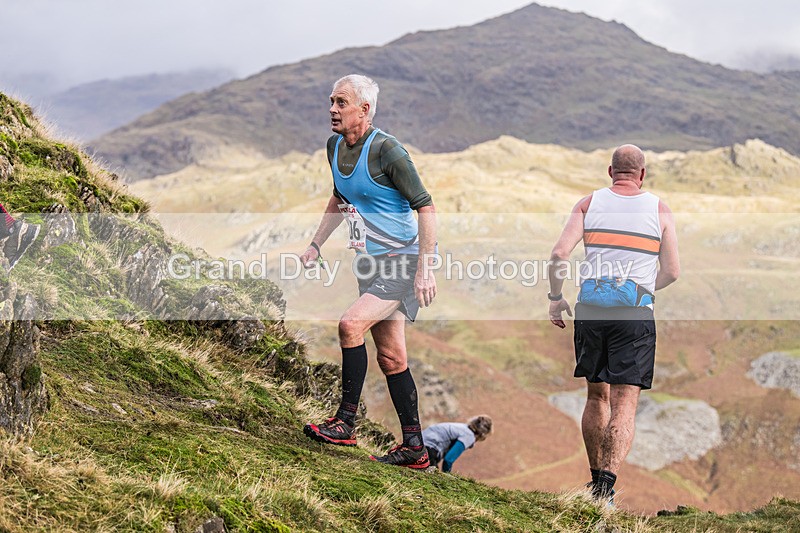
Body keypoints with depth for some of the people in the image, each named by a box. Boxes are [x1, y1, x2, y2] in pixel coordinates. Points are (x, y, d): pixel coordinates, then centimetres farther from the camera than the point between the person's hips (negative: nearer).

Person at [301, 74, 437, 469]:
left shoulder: (386, 151, -18)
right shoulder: (335, 147, 6)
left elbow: (426, 207, -18)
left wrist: (425, 269, -23)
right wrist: (316, 245, 16)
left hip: (403, 260, -8)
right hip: (372, 263, 8)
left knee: (351, 324, -24)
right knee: (390, 358, 8)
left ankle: (345, 423, -14)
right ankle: (414, 450, 15)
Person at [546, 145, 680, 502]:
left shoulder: (589, 203, 6)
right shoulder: (659, 209, 5)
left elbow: (559, 254, -5)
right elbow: (672, 271, 5)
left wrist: (555, 297, 7)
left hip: (590, 311, 2)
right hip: (635, 313, -2)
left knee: (596, 397, 17)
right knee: (624, 405, -4)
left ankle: (595, 479, 25)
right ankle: (607, 482, -20)